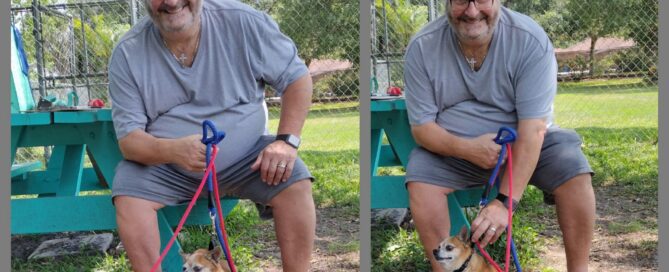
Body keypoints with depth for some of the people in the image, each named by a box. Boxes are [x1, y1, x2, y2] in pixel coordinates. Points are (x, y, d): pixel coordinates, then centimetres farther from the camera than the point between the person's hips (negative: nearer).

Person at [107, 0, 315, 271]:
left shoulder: (242, 22, -13)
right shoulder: (127, 54, -12)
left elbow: (297, 76, -3)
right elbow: (129, 139, -14)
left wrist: (286, 141, -18)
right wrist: (173, 150, -37)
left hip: (244, 155, 0)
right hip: (165, 164, 0)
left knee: (295, 184, -25)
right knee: (127, 192, -28)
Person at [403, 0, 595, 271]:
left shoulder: (531, 40, -21)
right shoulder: (422, 47, -14)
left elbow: (532, 129, -26)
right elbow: (421, 126, -11)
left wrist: (505, 201, -35)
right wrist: (467, 148, -31)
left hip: (523, 143, -1)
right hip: (454, 147, 1)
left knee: (573, 168, -27)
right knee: (419, 176, -27)